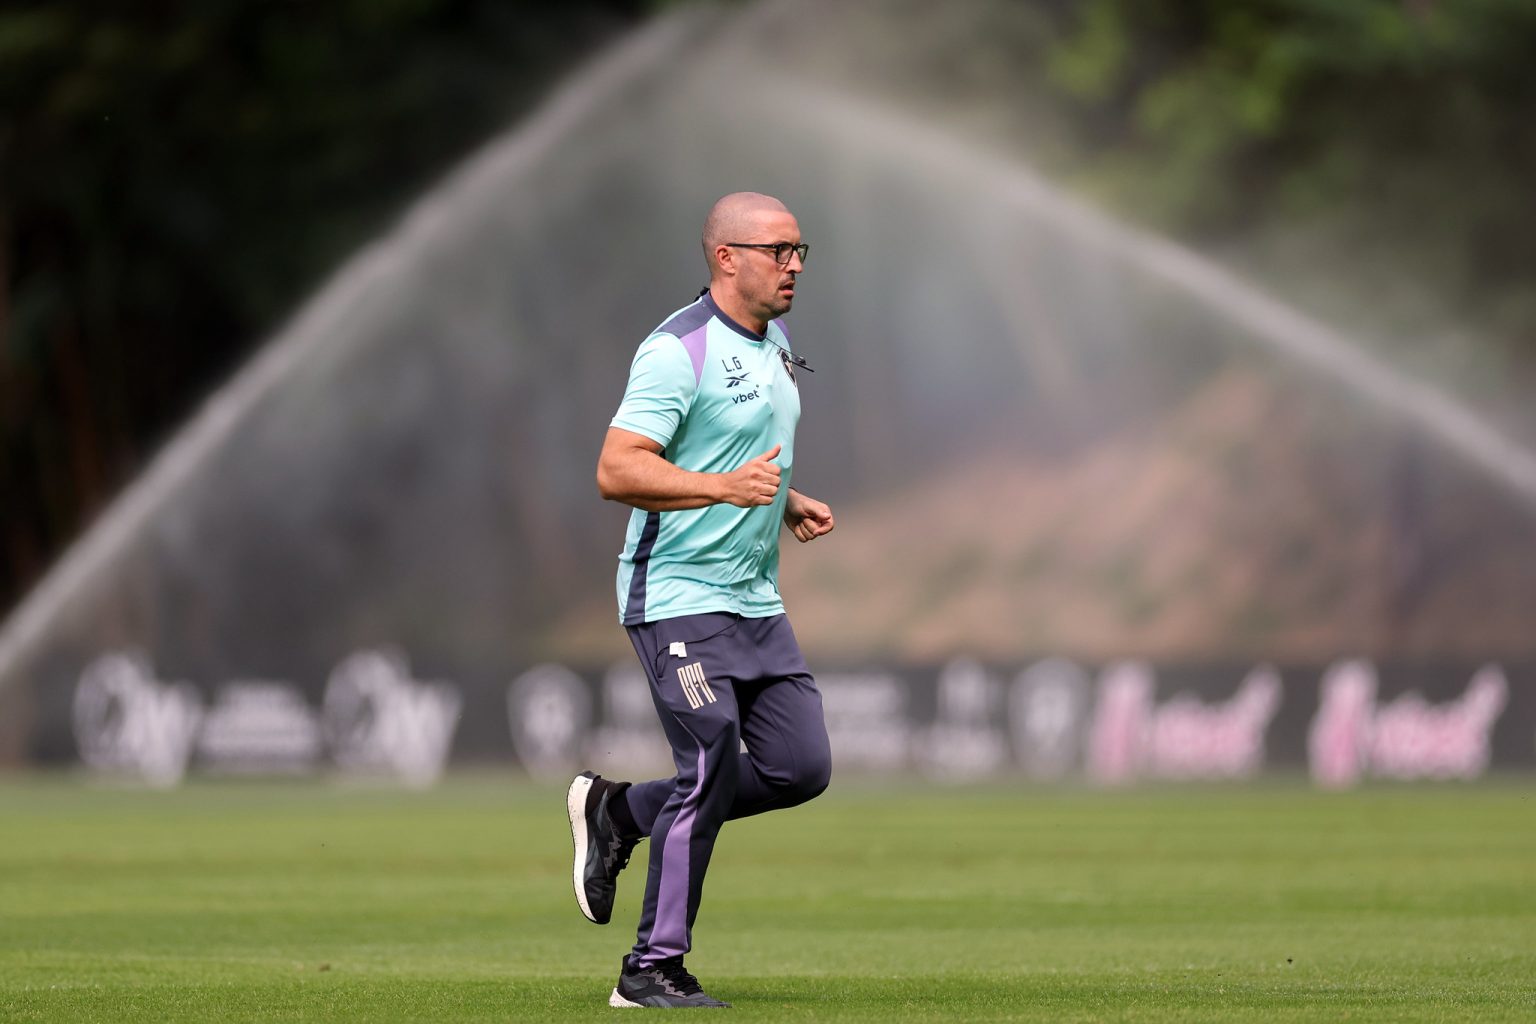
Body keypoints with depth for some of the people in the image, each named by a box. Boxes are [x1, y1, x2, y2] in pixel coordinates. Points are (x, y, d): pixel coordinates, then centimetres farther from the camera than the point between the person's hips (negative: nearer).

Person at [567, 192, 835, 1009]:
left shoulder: (773, 346, 14)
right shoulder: (678, 350, -15)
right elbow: (616, 471, -22)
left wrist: (790, 505, 12)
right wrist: (724, 487, -32)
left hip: (757, 601, 9)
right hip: (680, 597, -9)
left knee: (800, 768, 3)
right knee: (713, 773, -13)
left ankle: (619, 812, 20)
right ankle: (652, 970, -4)